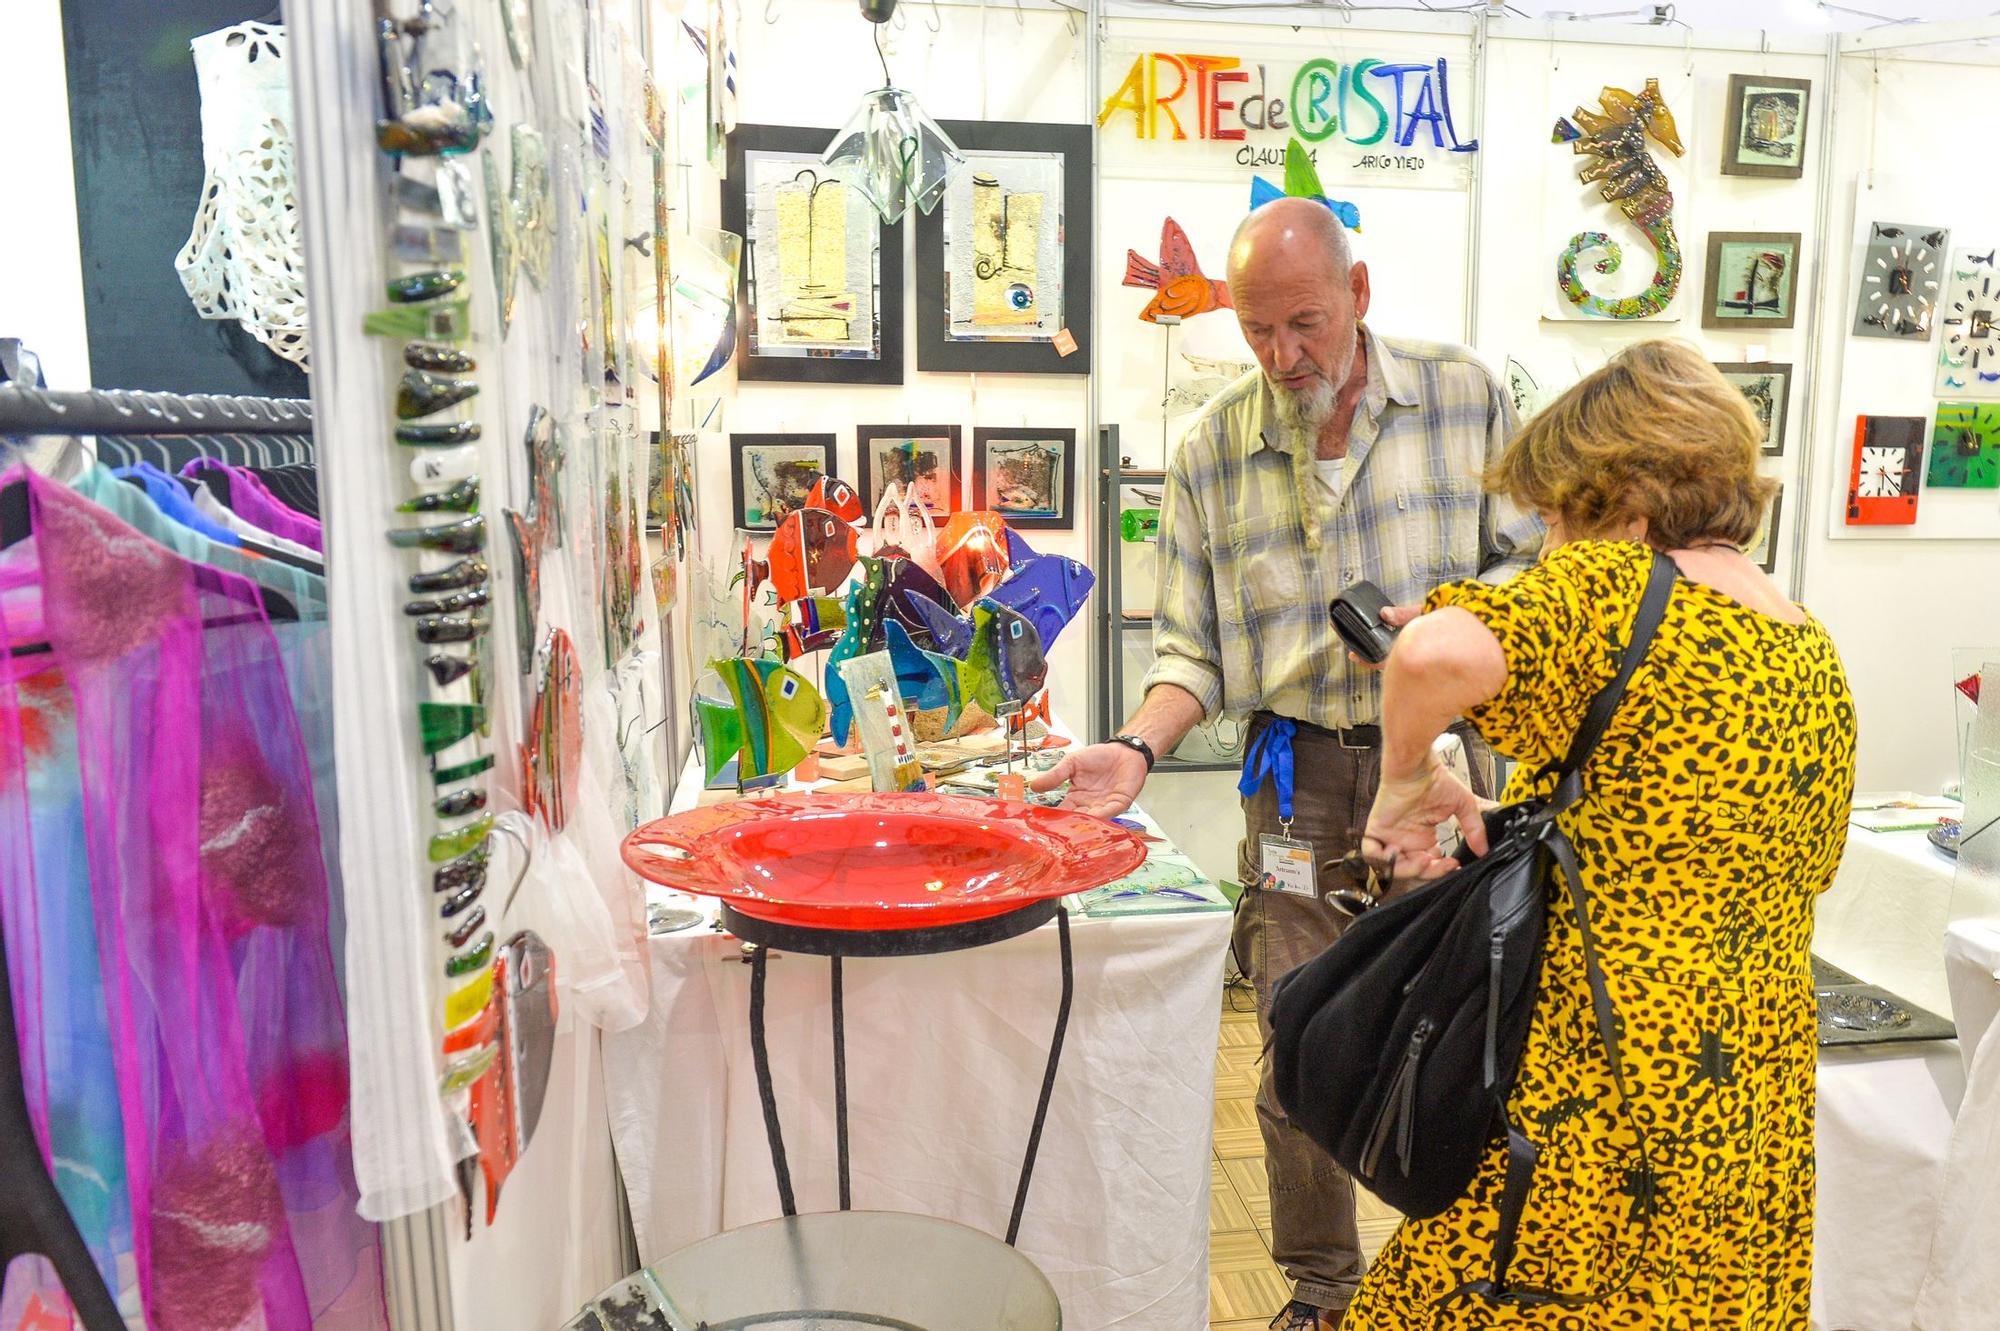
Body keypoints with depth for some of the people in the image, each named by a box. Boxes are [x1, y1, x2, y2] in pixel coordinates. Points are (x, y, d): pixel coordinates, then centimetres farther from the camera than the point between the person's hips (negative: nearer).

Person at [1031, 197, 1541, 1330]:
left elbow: (1535, 560, 4)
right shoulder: (1213, 449, 2)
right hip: (1301, 781, 1)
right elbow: (1196, 648, 3)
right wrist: (1139, 749, -14)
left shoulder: (1464, 398, 0)